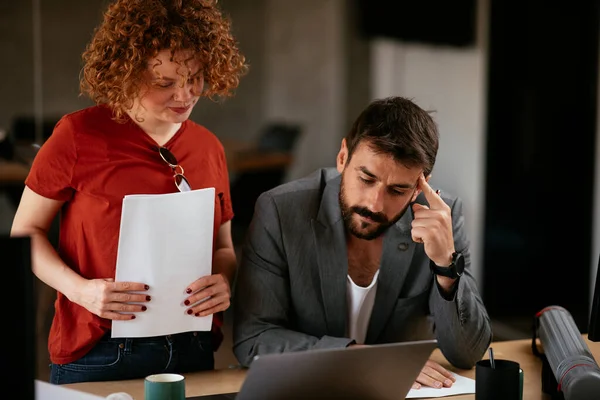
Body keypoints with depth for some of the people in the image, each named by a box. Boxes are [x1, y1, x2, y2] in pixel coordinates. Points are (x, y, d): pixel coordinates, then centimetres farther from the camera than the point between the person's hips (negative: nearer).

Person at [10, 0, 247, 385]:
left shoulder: (209, 148, 6)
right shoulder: (79, 136, -8)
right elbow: (26, 231, -2)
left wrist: (223, 281, -7)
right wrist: (79, 289, -18)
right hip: (97, 354, -4)